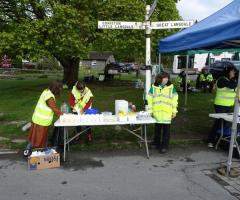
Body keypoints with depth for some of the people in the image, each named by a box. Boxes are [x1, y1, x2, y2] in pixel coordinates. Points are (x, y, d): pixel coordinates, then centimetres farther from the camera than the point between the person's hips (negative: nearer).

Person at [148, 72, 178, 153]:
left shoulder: (171, 88, 1)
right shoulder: (153, 87, 3)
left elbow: (175, 100, 4)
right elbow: (149, 99, 6)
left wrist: (174, 111, 2)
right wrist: (150, 110, 3)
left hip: (167, 113, -1)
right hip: (157, 112, 1)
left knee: (166, 130, 3)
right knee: (157, 129, 14)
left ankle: (165, 146, 12)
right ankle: (156, 143, 30)